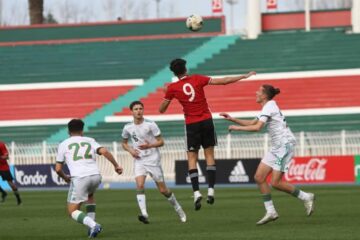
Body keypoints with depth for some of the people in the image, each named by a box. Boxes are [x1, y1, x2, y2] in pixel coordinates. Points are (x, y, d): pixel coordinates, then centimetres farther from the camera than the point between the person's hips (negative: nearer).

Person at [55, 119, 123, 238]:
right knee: (90, 195, 37)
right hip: (96, 175, 4)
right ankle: (92, 225, 24)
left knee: (72, 211, 6)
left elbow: (58, 169, 14)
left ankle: (93, 225, -19)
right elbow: (104, 151, 0)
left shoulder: (63, 144, 15)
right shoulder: (90, 141, 19)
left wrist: (65, 177, 34)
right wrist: (116, 165, 7)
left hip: (79, 178, -4)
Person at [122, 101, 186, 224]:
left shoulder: (150, 125, -9)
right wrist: (130, 150, -3)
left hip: (153, 159, -3)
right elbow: (124, 143, 18)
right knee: (139, 186, -21)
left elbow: (161, 142, -5)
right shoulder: (128, 128, 2)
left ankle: (178, 209, 25)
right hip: (139, 161, 3)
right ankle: (144, 214, -27)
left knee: (163, 190, 3)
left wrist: (149, 145, -22)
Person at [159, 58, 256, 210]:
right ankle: (211, 190, 0)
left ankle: (196, 192, -11)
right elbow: (222, 81, -3)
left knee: (192, 159, 3)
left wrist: (168, 94, 22)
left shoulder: (172, 88, -3)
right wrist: (243, 77, 4)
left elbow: (162, 109, 5)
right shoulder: (197, 79, -2)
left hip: (191, 124, -1)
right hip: (206, 121, 1)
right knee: (209, 155, 9)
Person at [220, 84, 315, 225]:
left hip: (285, 145, -10)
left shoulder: (269, 107, -13)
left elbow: (257, 127, -24)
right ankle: (270, 212, 3)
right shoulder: (267, 107, 16)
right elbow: (252, 123, 25)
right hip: (276, 148, 10)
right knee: (259, 178, 2)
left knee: (276, 183, -12)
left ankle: (306, 197, 4)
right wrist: (232, 119, 18)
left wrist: (237, 128, -14)